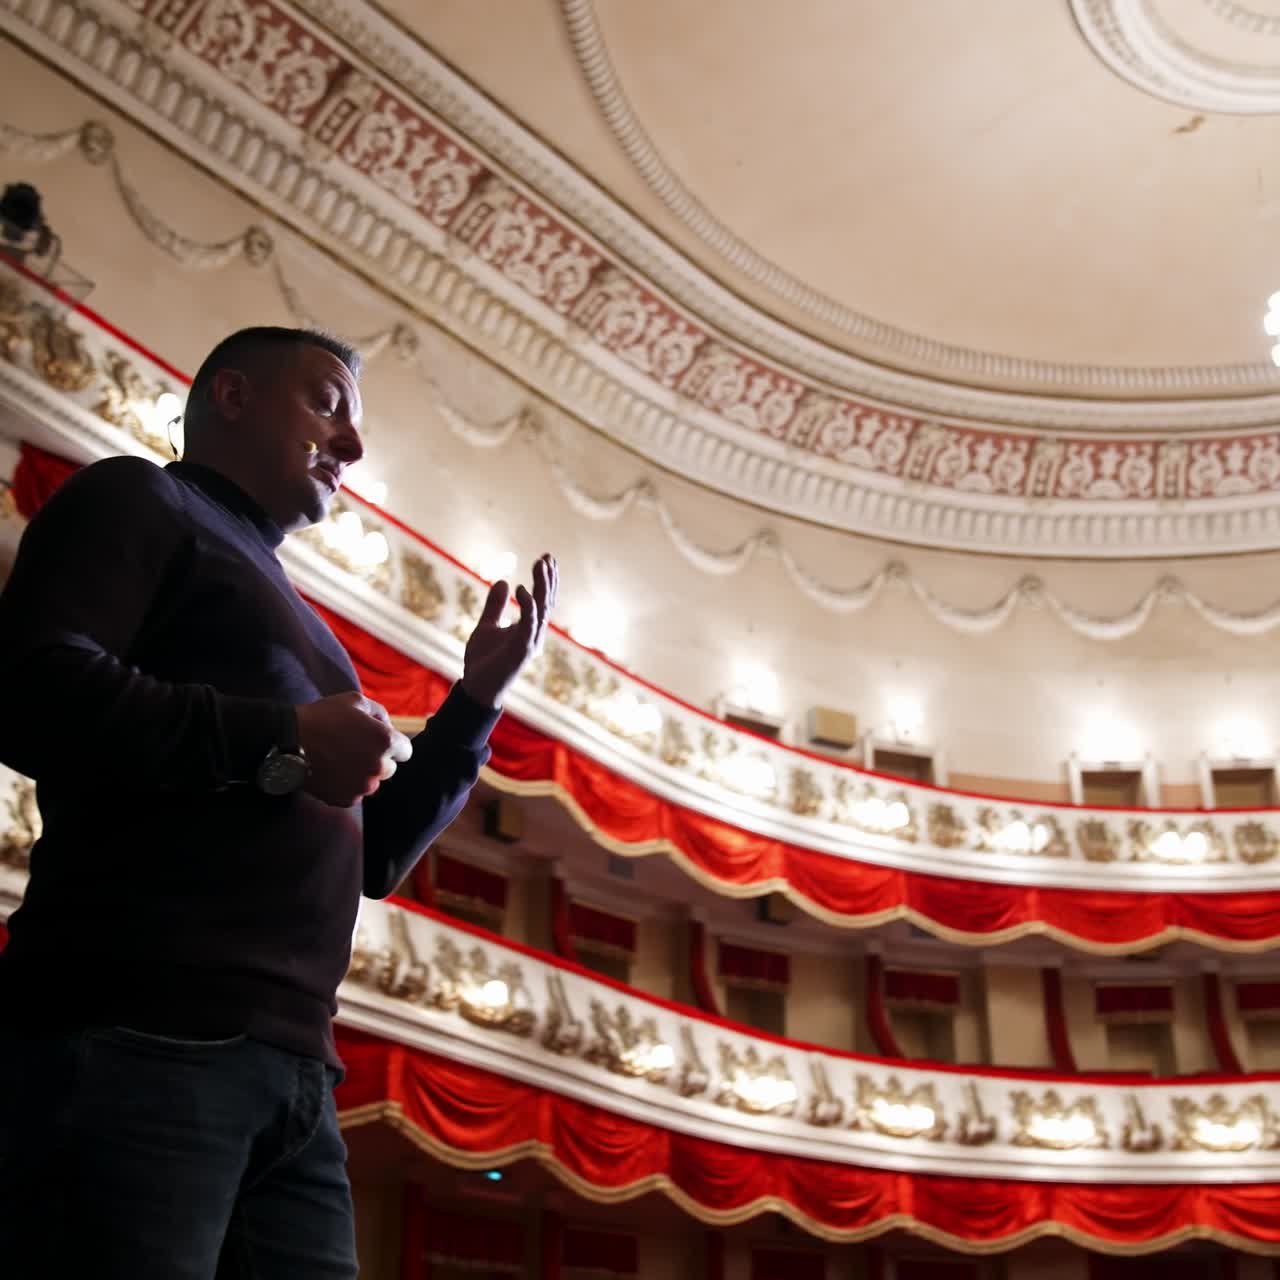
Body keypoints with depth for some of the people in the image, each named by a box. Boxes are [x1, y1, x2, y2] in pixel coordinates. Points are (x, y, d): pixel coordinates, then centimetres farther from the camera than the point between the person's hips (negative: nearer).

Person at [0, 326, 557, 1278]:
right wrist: (282, 743, -11)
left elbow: (373, 857, 30)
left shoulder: (291, 616, 30)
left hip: (296, 1075, 8)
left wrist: (480, 696, 22)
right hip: (135, 1041, -8)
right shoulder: (138, 500, 8)